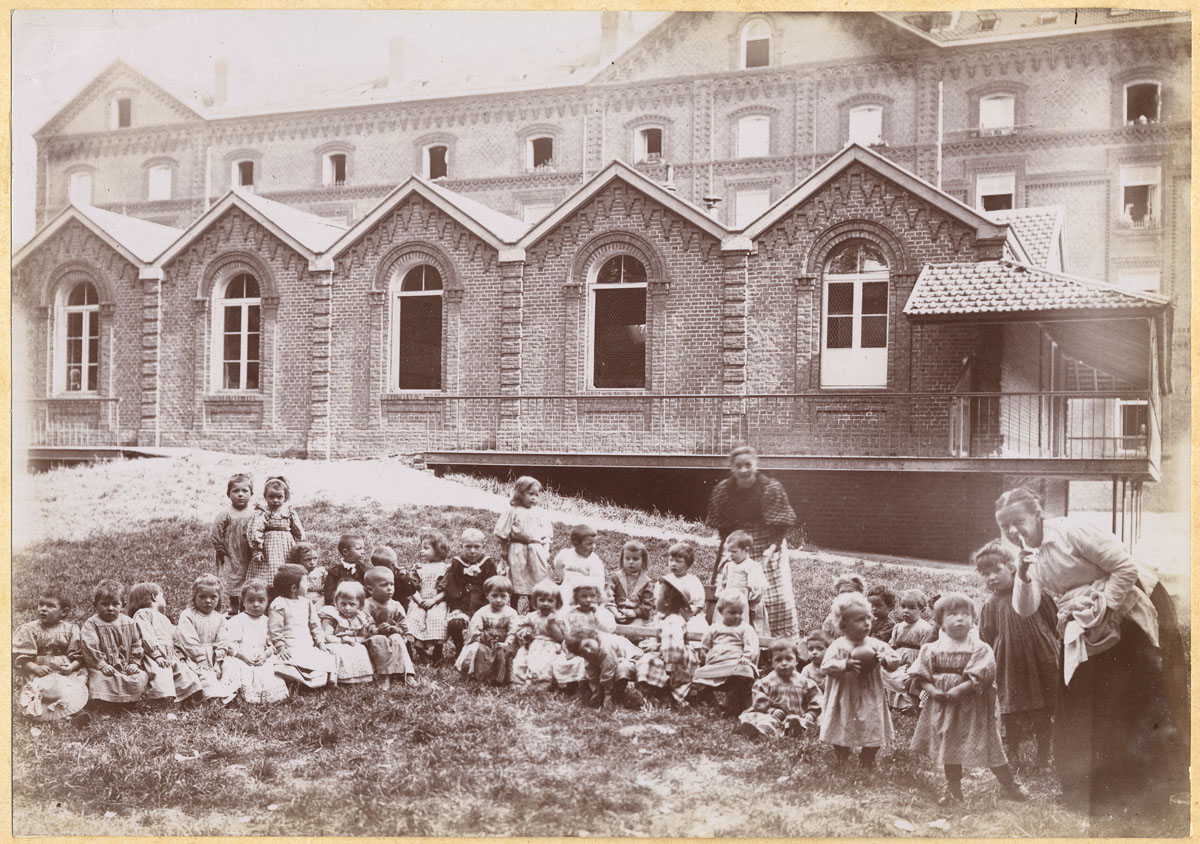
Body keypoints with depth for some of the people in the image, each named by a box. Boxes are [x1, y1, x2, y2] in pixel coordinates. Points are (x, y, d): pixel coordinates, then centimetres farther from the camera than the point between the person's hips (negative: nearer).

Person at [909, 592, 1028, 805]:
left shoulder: (979, 648, -7)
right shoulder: (932, 649, 1)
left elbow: (980, 677, -16)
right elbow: (920, 675, 2)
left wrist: (959, 690, -23)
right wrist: (933, 691, -14)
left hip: (973, 706, -3)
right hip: (944, 707, 3)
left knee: (988, 745, 2)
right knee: (948, 747, 11)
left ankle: (1010, 787, 19)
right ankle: (954, 792, 24)